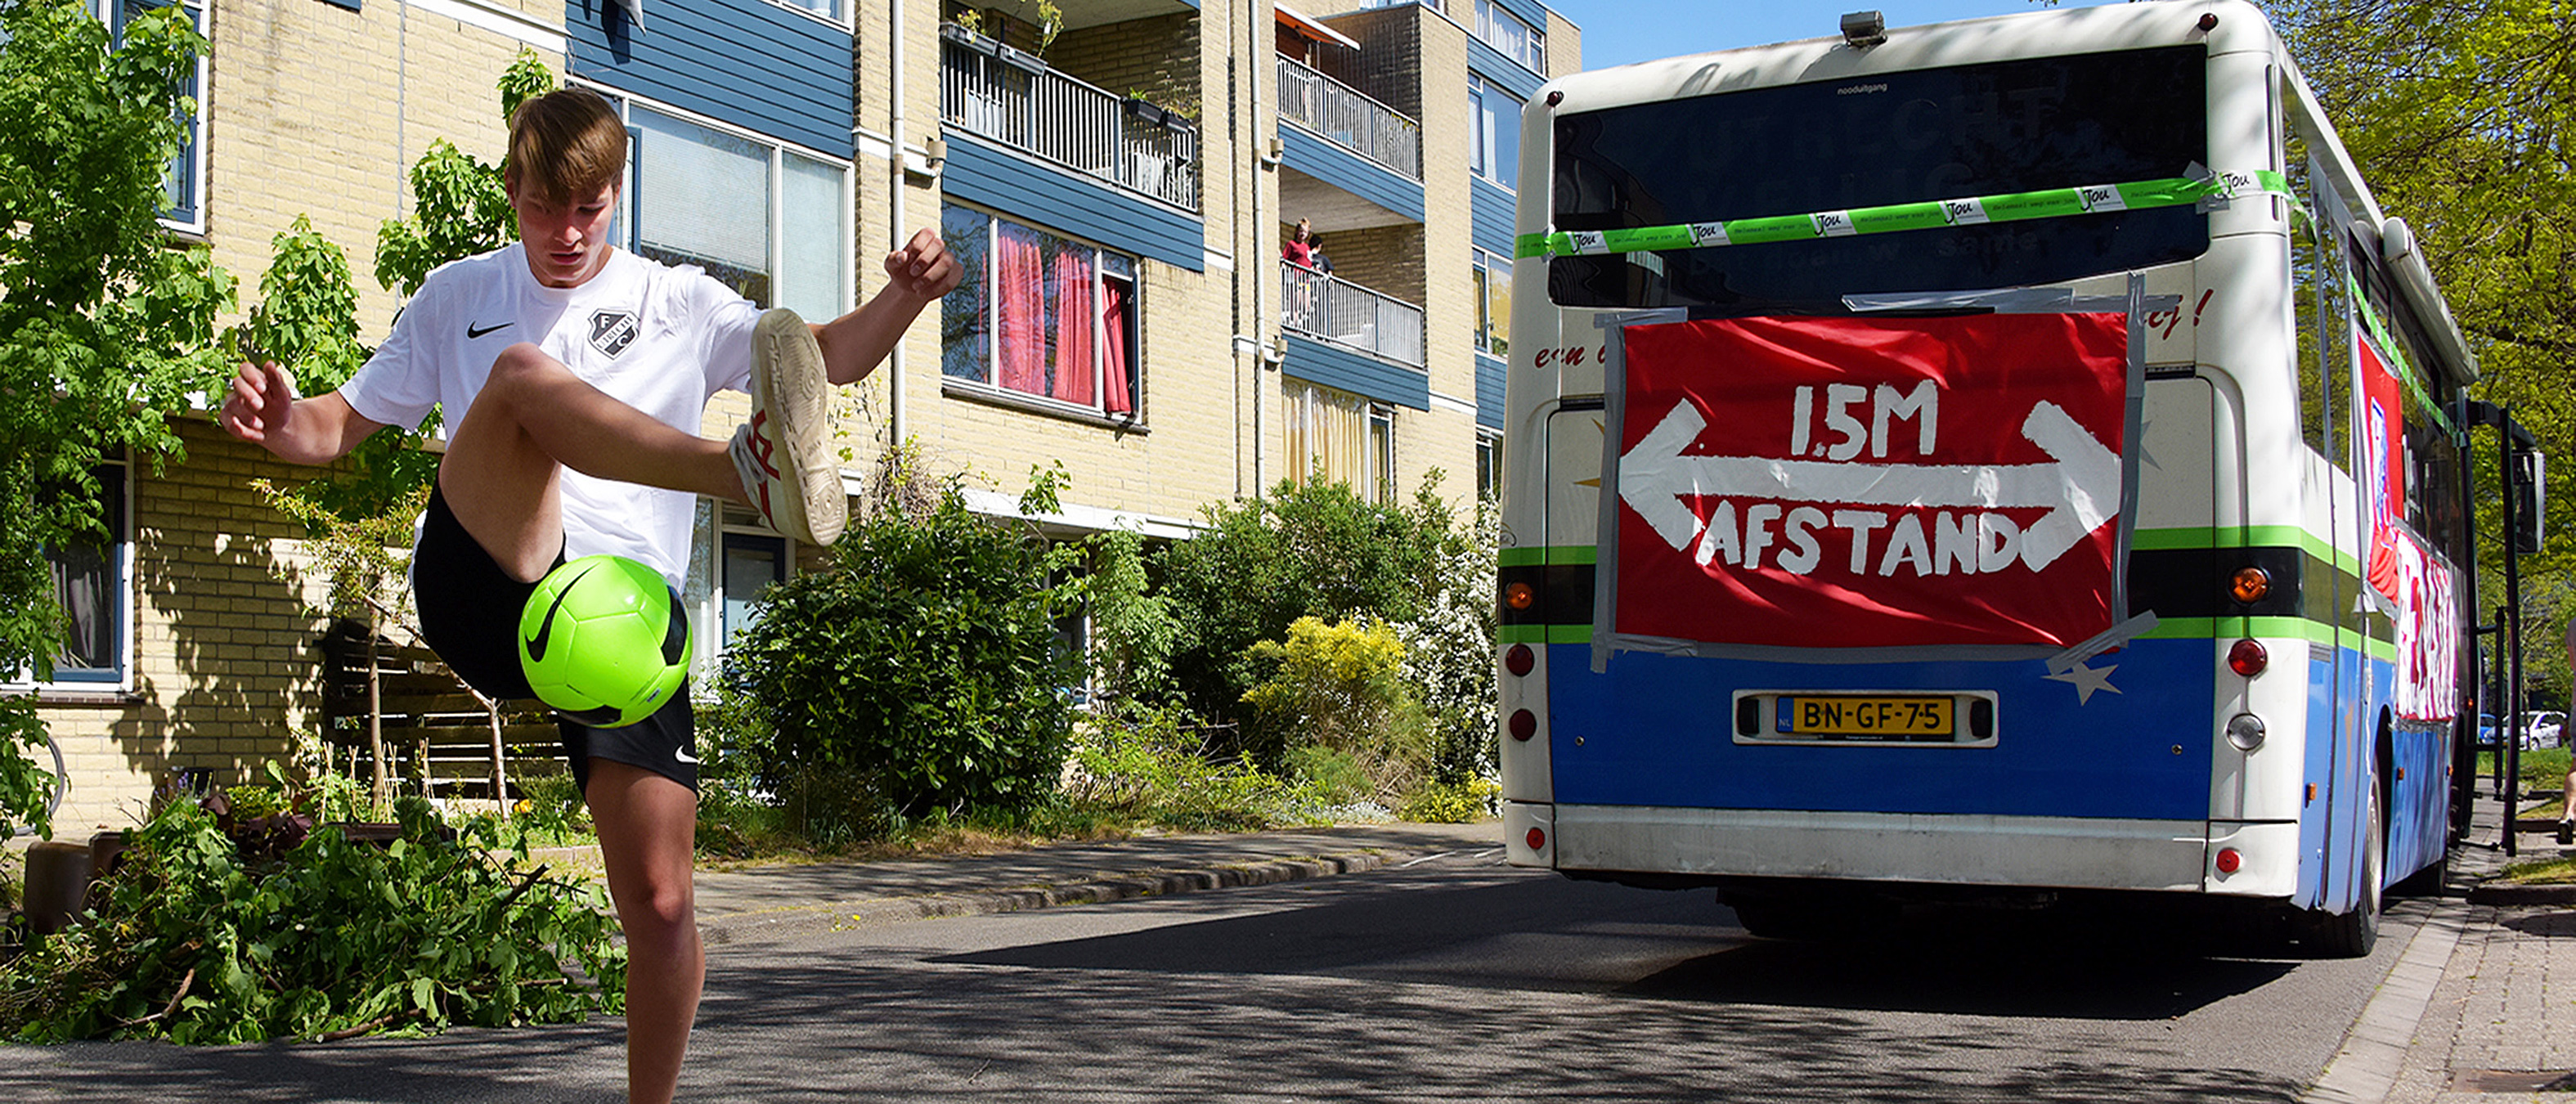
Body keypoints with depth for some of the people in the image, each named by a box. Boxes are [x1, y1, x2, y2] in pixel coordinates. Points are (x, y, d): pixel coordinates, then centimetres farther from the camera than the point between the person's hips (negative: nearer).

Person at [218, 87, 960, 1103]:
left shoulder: (679, 303, 16)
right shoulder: (459, 297, 18)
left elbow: (830, 361, 8)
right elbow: (341, 426, 18)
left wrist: (905, 297, -12)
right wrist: (280, 420, -6)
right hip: (480, 596, -1)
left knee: (659, 902, -8)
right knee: (522, 373, -28)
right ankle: (751, 475, -51)